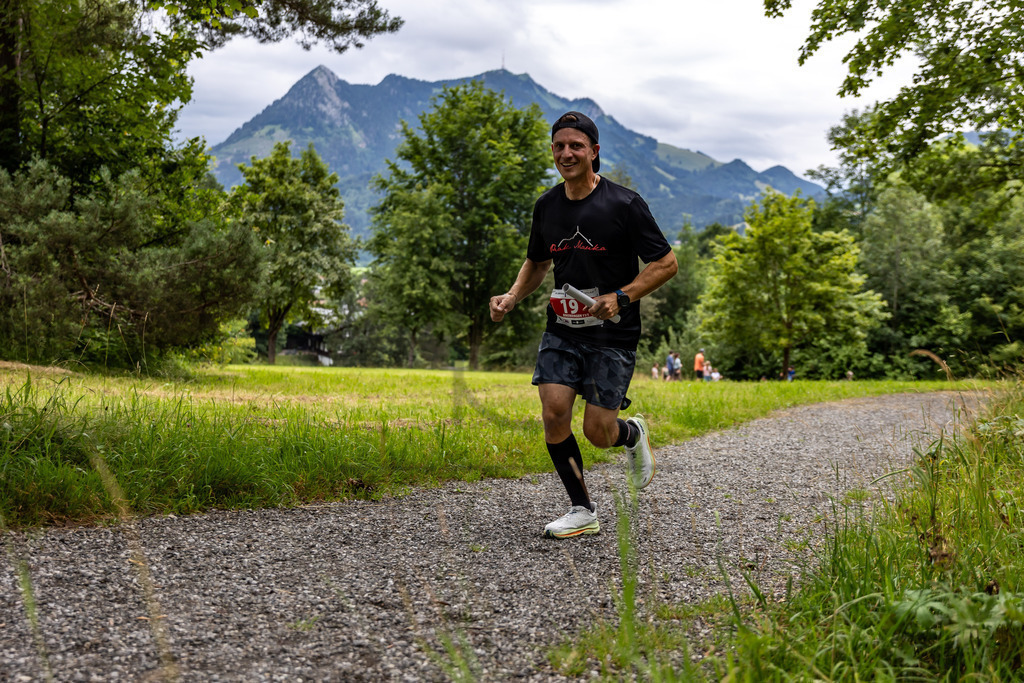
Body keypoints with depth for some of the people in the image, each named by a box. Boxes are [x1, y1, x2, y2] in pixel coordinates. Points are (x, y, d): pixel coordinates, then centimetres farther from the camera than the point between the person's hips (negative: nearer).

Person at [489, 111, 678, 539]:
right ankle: (582, 511, 6)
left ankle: (633, 434, 32)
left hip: (613, 335, -4)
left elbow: (666, 263, -6)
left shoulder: (624, 204, -10)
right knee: (553, 413, -11)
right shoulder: (546, 206, 6)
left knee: (597, 432, -7)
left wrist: (621, 297, -19)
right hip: (561, 331, 4)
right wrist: (511, 297, 3)